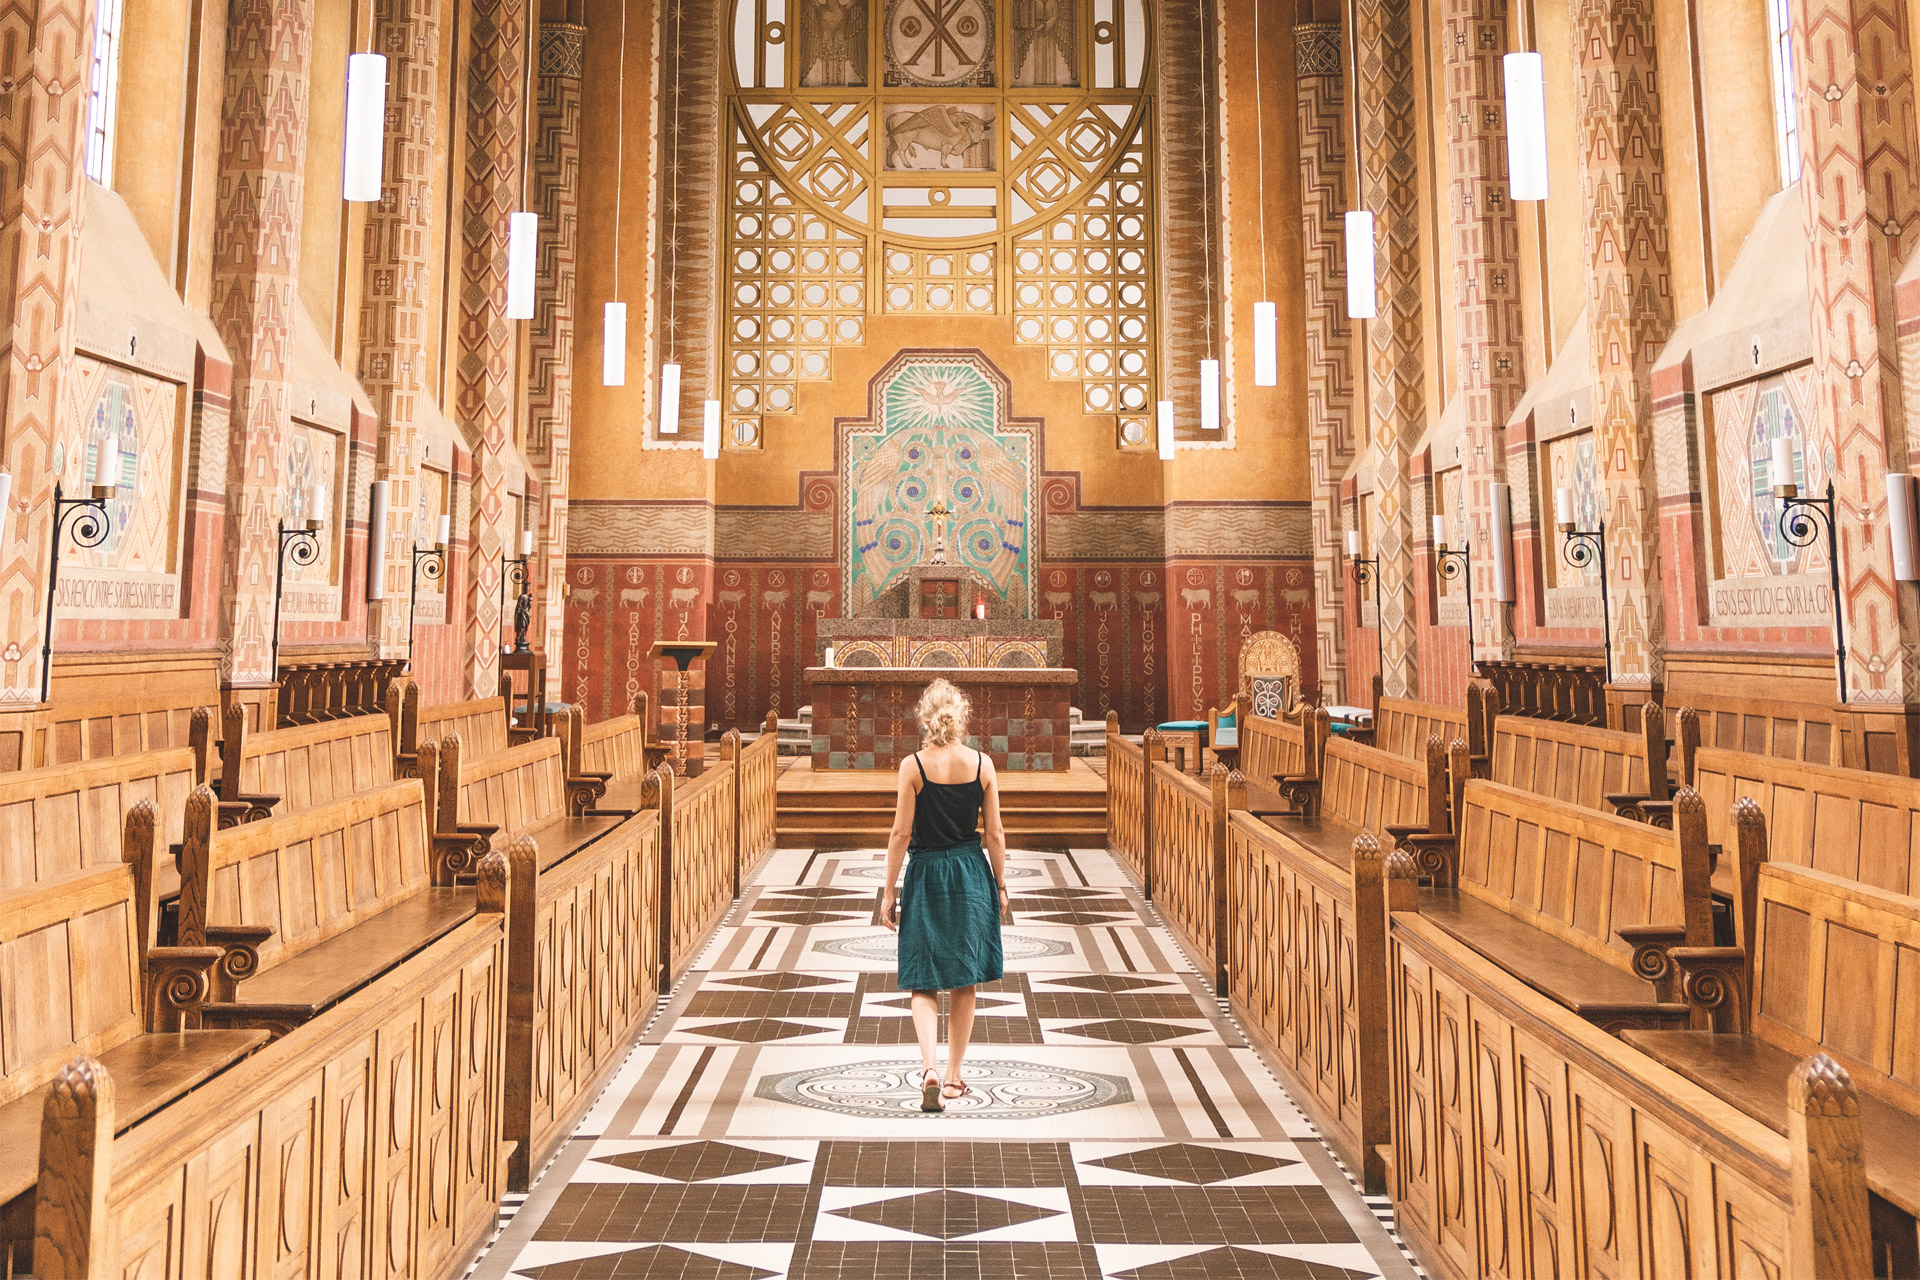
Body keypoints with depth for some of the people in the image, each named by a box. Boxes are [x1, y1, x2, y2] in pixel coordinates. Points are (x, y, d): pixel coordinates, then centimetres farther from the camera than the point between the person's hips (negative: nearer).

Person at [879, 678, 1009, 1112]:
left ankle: (930, 1067, -13)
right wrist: (1001, 885, 11)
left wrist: (889, 891, -1)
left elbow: (901, 834, -9)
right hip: (971, 872, 2)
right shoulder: (982, 764, -4)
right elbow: (995, 834, 0)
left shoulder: (913, 765, -10)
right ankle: (953, 1077, 21)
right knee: (964, 982, 14)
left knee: (924, 982, 7)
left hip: (926, 874, -2)